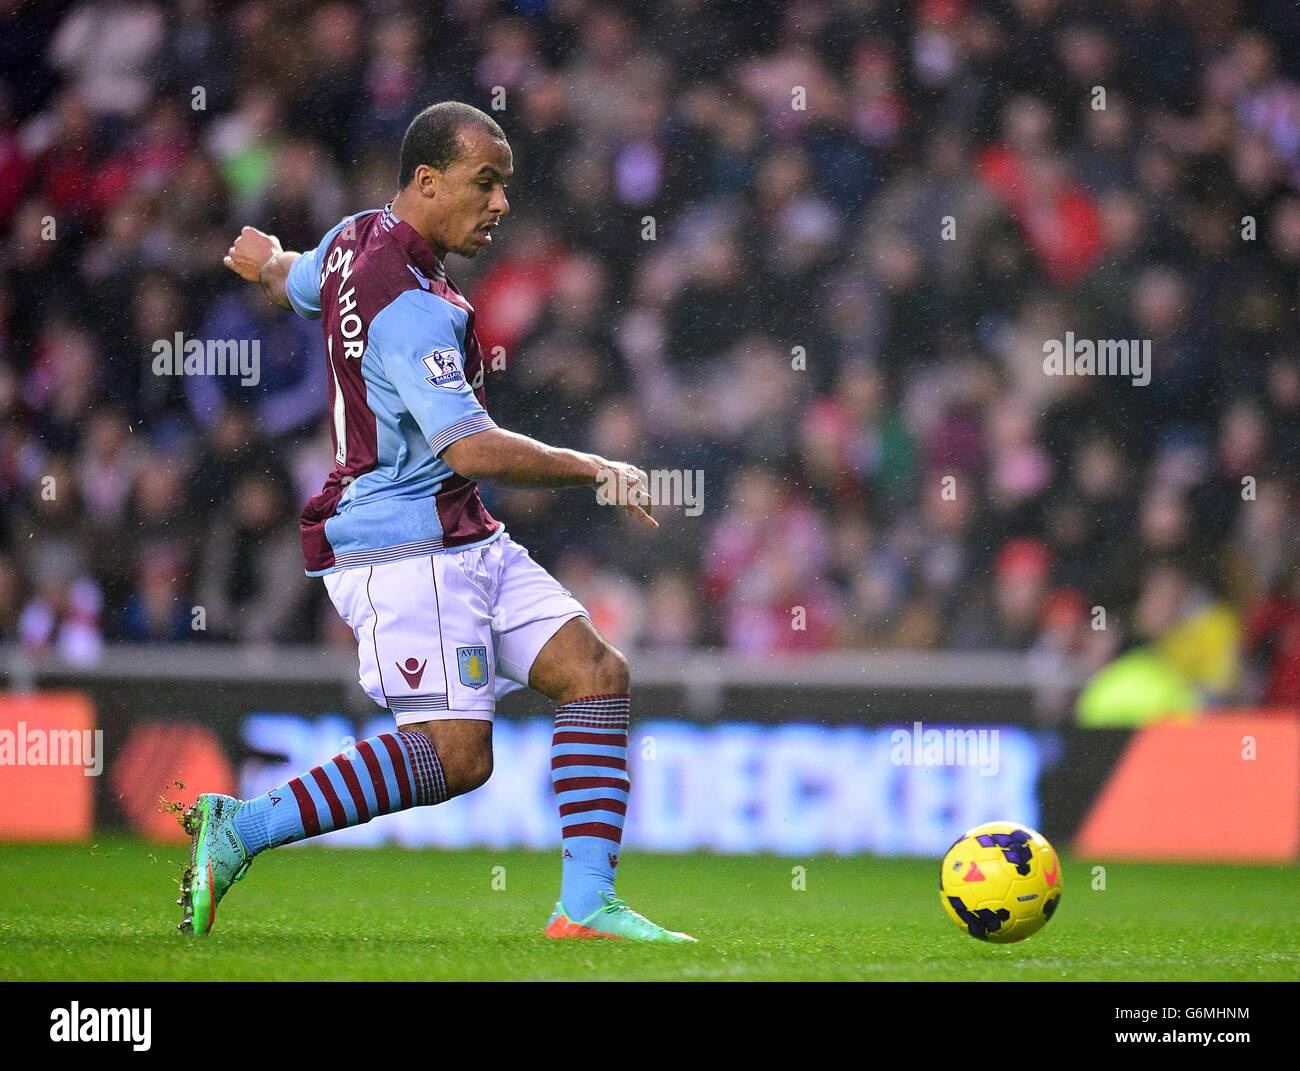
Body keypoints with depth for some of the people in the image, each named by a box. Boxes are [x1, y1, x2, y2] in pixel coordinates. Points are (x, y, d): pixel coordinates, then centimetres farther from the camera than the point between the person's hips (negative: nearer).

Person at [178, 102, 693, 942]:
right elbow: (472, 449, -27)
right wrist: (596, 471, -18)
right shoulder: (411, 306, -20)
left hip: (466, 542, 11)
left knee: (596, 672, 1)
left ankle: (586, 904, -3)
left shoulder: (358, 239, 11)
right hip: (404, 544, -11)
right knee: (456, 752, -18)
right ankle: (242, 828, -10)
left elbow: (290, 282, 35)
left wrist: (269, 262, 60)